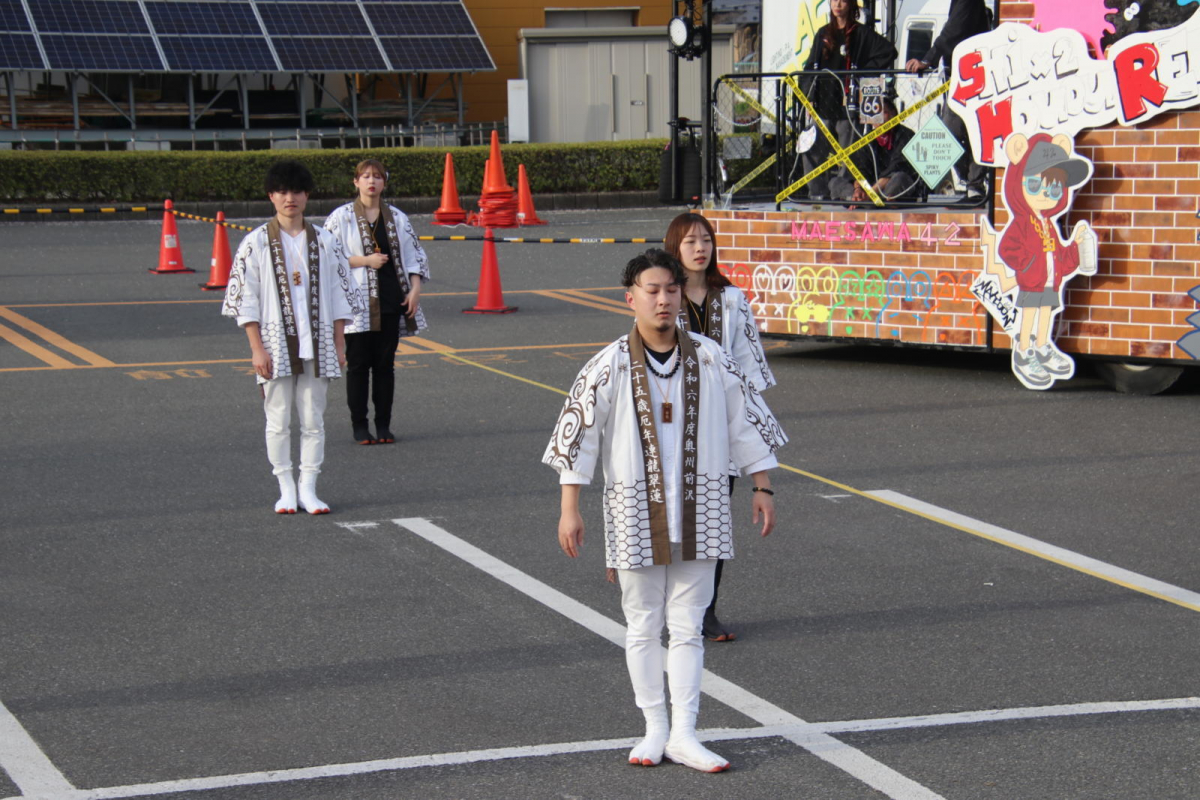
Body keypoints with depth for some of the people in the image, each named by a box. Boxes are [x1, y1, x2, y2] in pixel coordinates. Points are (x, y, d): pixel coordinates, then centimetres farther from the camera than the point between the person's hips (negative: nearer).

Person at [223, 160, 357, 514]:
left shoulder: (325, 242, 6)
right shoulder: (256, 243, -1)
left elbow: (339, 295, 10)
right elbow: (245, 299, -2)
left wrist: (339, 345, 5)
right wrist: (257, 348, -9)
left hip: (317, 345, 2)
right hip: (276, 345, -2)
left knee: (313, 420, 4)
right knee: (278, 421, 1)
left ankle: (308, 489, 11)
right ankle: (286, 489, 11)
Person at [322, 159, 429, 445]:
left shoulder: (396, 217, 10)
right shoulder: (341, 217, -1)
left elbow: (415, 255, 13)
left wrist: (415, 288, 0)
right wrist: (365, 260, -13)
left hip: (390, 300, 3)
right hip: (357, 302, -3)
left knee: (385, 363, 5)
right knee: (359, 364, 0)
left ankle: (383, 424, 12)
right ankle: (359, 425, 7)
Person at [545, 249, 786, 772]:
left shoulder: (709, 359, -1)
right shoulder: (610, 367, -7)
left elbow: (747, 421, 8)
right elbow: (576, 435, -4)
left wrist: (762, 488, 8)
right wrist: (569, 509, -7)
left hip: (698, 511, 1)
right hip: (635, 513, -1)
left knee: (687, 626, 4)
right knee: (643, 626, 8)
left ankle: (683, 734, 9)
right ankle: (655, 729, 20)